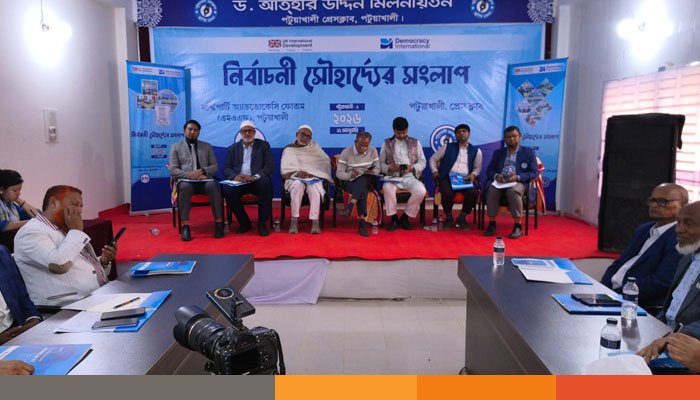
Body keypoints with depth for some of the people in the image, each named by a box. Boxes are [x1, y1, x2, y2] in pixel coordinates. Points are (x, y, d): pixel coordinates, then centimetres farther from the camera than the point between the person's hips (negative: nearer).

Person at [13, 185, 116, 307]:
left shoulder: (65, 231, 20)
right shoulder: (31, 231, -6)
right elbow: (60, 264, -23)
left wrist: (102, 262, 4)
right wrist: (75, 230, -10)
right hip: (70, 307, -8)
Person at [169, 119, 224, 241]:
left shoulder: (207, 146, 20)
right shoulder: (176, 147, 15)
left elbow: (215, 167, 12)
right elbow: (173, 170, 4)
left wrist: (202, 171, -10)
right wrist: (190, 175, -14)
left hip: (204, 179, 1)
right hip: (185, 180, -1)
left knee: (212, 185, -35)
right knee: (185, 187, -38)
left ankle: (219, 222, -33)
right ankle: (185, 226, -39)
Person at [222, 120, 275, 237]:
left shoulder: (264, 145, 13)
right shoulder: (233, 148, 19)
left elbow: (270, 166, 2)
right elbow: (226, 168, 11)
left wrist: (255, 177, -17)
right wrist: (235, 177, -13)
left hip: (257, 181, -2)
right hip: (239, 181, 2)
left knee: (266, 184, -36)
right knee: (227, 190, -30)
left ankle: (262, 223, -22)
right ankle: (244, 222, -11)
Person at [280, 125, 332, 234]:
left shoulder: (314, 147, 14)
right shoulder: (288, 150, 9)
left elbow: (326, 161, 4)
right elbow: (284, 172, 1)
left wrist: (310, 173, -10)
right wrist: (296, 173, -19)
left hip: (314, 178, 1)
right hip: (295, 179, -1)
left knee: (314, 187, -34)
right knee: (298, 185, -36)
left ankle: (315, 221, -41)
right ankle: (294, 221, -37)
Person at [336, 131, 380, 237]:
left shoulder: (373, 151, 2)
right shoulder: (346, 152, -6)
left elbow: (377, 169, 8)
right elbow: (339, 173, -6)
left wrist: (372, 172, -17)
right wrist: (350, 175, -27)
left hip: (366, 181, 2)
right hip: (350, 182, -2)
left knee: (362, 180, -36)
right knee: (363, 190, -36)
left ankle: (350, 206, -44)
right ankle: (362, 222, -41)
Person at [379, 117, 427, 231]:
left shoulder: (415, 142, 14)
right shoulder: (387, 143, 13)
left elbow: (422, 162, 11)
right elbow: (380, 163, 9)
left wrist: (412, 167, -10)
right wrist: (390, 167, -12)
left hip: (410, 176, 1)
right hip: (393, 176, -1)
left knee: (421, 190, -32)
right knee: (387, 187, -37)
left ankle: (405, 217, -11)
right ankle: (394, 219, -18)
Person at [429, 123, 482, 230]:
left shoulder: (476, 150, 16)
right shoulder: (447, 147, 15)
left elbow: (477, 167, 16)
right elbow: (433, 159, 18)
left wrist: (473, 174, -6)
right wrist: (435, 171, 2)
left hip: (465, 179, 1)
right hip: (448, 177, -1)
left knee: (474, 193, -32)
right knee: (447, 194, -35)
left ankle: (462, 217, -7)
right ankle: (449, 216, -3)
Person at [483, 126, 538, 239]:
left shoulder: (528, 152, 11)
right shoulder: (498, 152, 20)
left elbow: (534, 173, 2)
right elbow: (489, 171, 14)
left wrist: (517, 177, -16)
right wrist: (496, 176, -11)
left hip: (519, 182, -2)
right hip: (499, 181, 2)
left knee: (513, 191, -38)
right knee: (492, 189, -33)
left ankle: (518, 226, -30)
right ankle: (492, 223, -26)